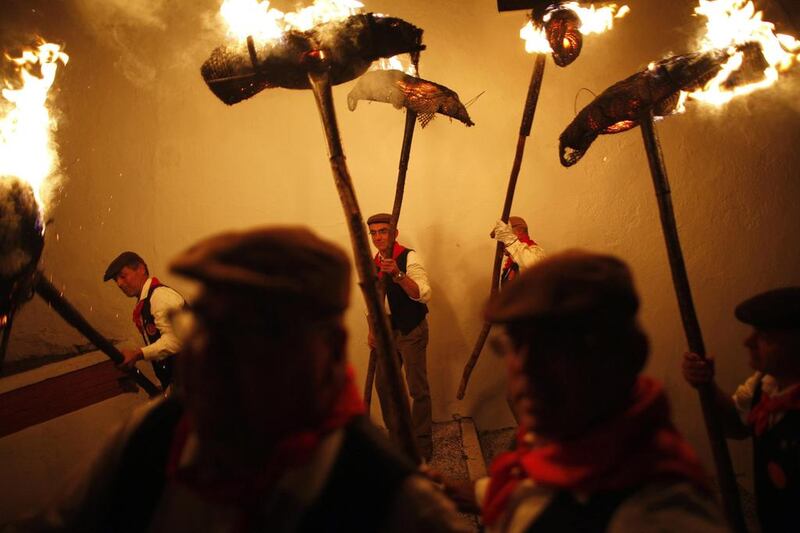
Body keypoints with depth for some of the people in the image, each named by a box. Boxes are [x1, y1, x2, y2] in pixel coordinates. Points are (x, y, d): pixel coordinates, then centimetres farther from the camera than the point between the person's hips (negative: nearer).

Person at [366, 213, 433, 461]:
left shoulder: (409, 258, -15)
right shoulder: (374, 263, 6)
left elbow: (425, 295, -30)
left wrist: (398, 274, -42)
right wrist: (372, 329, 6)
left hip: (412, 331, -7)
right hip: (389, 330, 7)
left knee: (418, 389, -4)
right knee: (382, 383, 13)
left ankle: (422, 445, 8)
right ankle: (396, 435, 30)